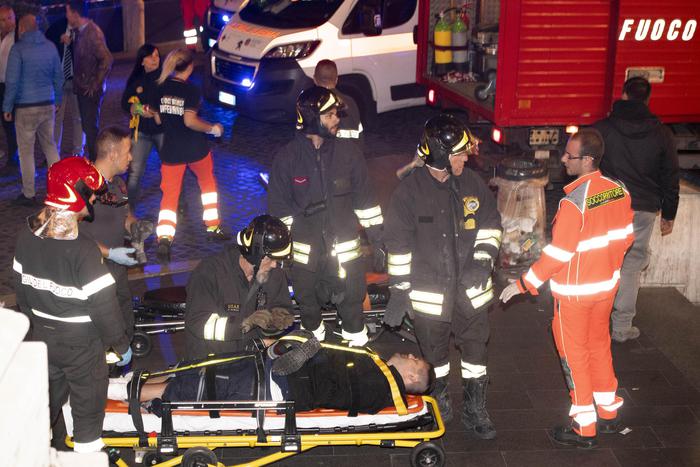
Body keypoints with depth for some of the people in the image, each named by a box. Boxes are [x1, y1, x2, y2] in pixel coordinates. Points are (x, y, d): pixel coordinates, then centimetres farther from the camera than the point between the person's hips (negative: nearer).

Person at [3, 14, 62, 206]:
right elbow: (58, 76, 11)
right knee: (49, 146, 16)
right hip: (48, 105, 5)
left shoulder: (18, 48, -9)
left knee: (26, 151, 3)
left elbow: (12, 80, -11)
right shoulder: (50, 46, 6)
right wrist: (57, 99, 19)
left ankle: (28, 194, 7)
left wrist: (7, 107, -5)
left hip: (26, 107, -5)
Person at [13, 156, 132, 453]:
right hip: (81, 344, -6)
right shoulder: (83, 250, -27)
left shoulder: (26, 236, -7)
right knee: (87, 396, 14)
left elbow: (21, 287, 6)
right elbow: (103, 305, -22)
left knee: (48, 389, 24)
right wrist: (121, 344, -8)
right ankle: (87, 450, 30)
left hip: (43, 337, 6)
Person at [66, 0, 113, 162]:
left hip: (91, 90, -9)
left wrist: (95, 85, -19)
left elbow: (107, 59, -23)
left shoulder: (92, 32, -18)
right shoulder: (79, 32, 10)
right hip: (82, 87, 9)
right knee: (87, 126, 15)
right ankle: (93, 159, 25)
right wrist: (70, 43, 7)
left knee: (90, 127, -5)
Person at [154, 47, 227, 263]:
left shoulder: (161, 88, 0)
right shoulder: (191, 90, -15)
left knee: (169, 195, 3)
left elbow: (159, 118, 8)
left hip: (171, 150, 3)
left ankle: (164, 240, -14)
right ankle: (213, 227, 28)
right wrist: (213, 128, -9)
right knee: (208, 183, 23)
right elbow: (190, 121, -22)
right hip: (195, 148, -3)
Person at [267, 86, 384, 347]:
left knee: (351, 299, 9)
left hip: (345, 247, 0)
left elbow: (365, 199, 2)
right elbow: (278, 207, -1)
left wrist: (378, 237, 3)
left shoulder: (348, 152, -5)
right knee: (308, 301, 16)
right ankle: (312, 334, 42)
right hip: (305, 250, 0)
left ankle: (357, 338, 32)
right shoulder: (287, 157, -8)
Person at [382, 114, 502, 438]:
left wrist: (483, 261, -5)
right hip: (429, 291, -3)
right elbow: (398, 243, -9)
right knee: (435, 352, 16)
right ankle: (440, 395, 41)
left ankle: (475, 411, 27)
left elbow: (490, 225, 10)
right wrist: (399, 289, -8)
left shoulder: (472, 183, -2)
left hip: (471, 289, 3)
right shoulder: (410, 190, -14)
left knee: (475, 351, 11)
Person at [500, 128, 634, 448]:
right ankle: (608, 414, 36)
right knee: (599, 344, 23)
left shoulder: (574, 202, -27)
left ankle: (584, 428, 18)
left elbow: (557, 254, -23)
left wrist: (522, 285, -15)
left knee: (575, 355, 8)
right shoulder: (619, 190, -5)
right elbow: (624, 238, 6)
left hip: (574, 292, -7)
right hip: (607, 286, 7)